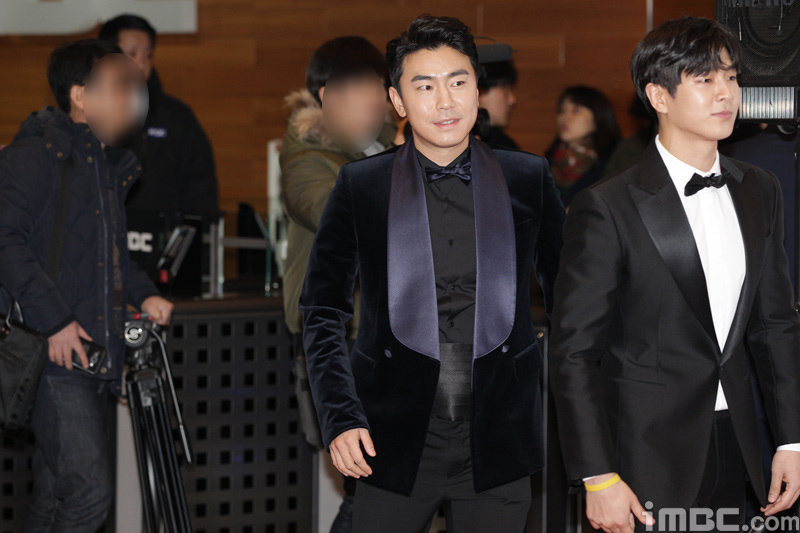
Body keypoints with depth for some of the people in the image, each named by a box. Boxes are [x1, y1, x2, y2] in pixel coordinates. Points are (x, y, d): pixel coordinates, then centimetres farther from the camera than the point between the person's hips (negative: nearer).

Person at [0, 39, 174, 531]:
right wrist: (54, 320, -22)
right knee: (90, 489, -17)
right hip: (57, 357, -9)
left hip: (98, 355, 9)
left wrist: (142, 293, 14)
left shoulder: (108, 161, 20)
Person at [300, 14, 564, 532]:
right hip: (395, 442, -1)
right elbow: (323, 311, 5)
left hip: (498, 445, 1)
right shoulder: (361, 186, 2)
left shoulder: (529, 180, 5)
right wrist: (341, 418, -6)